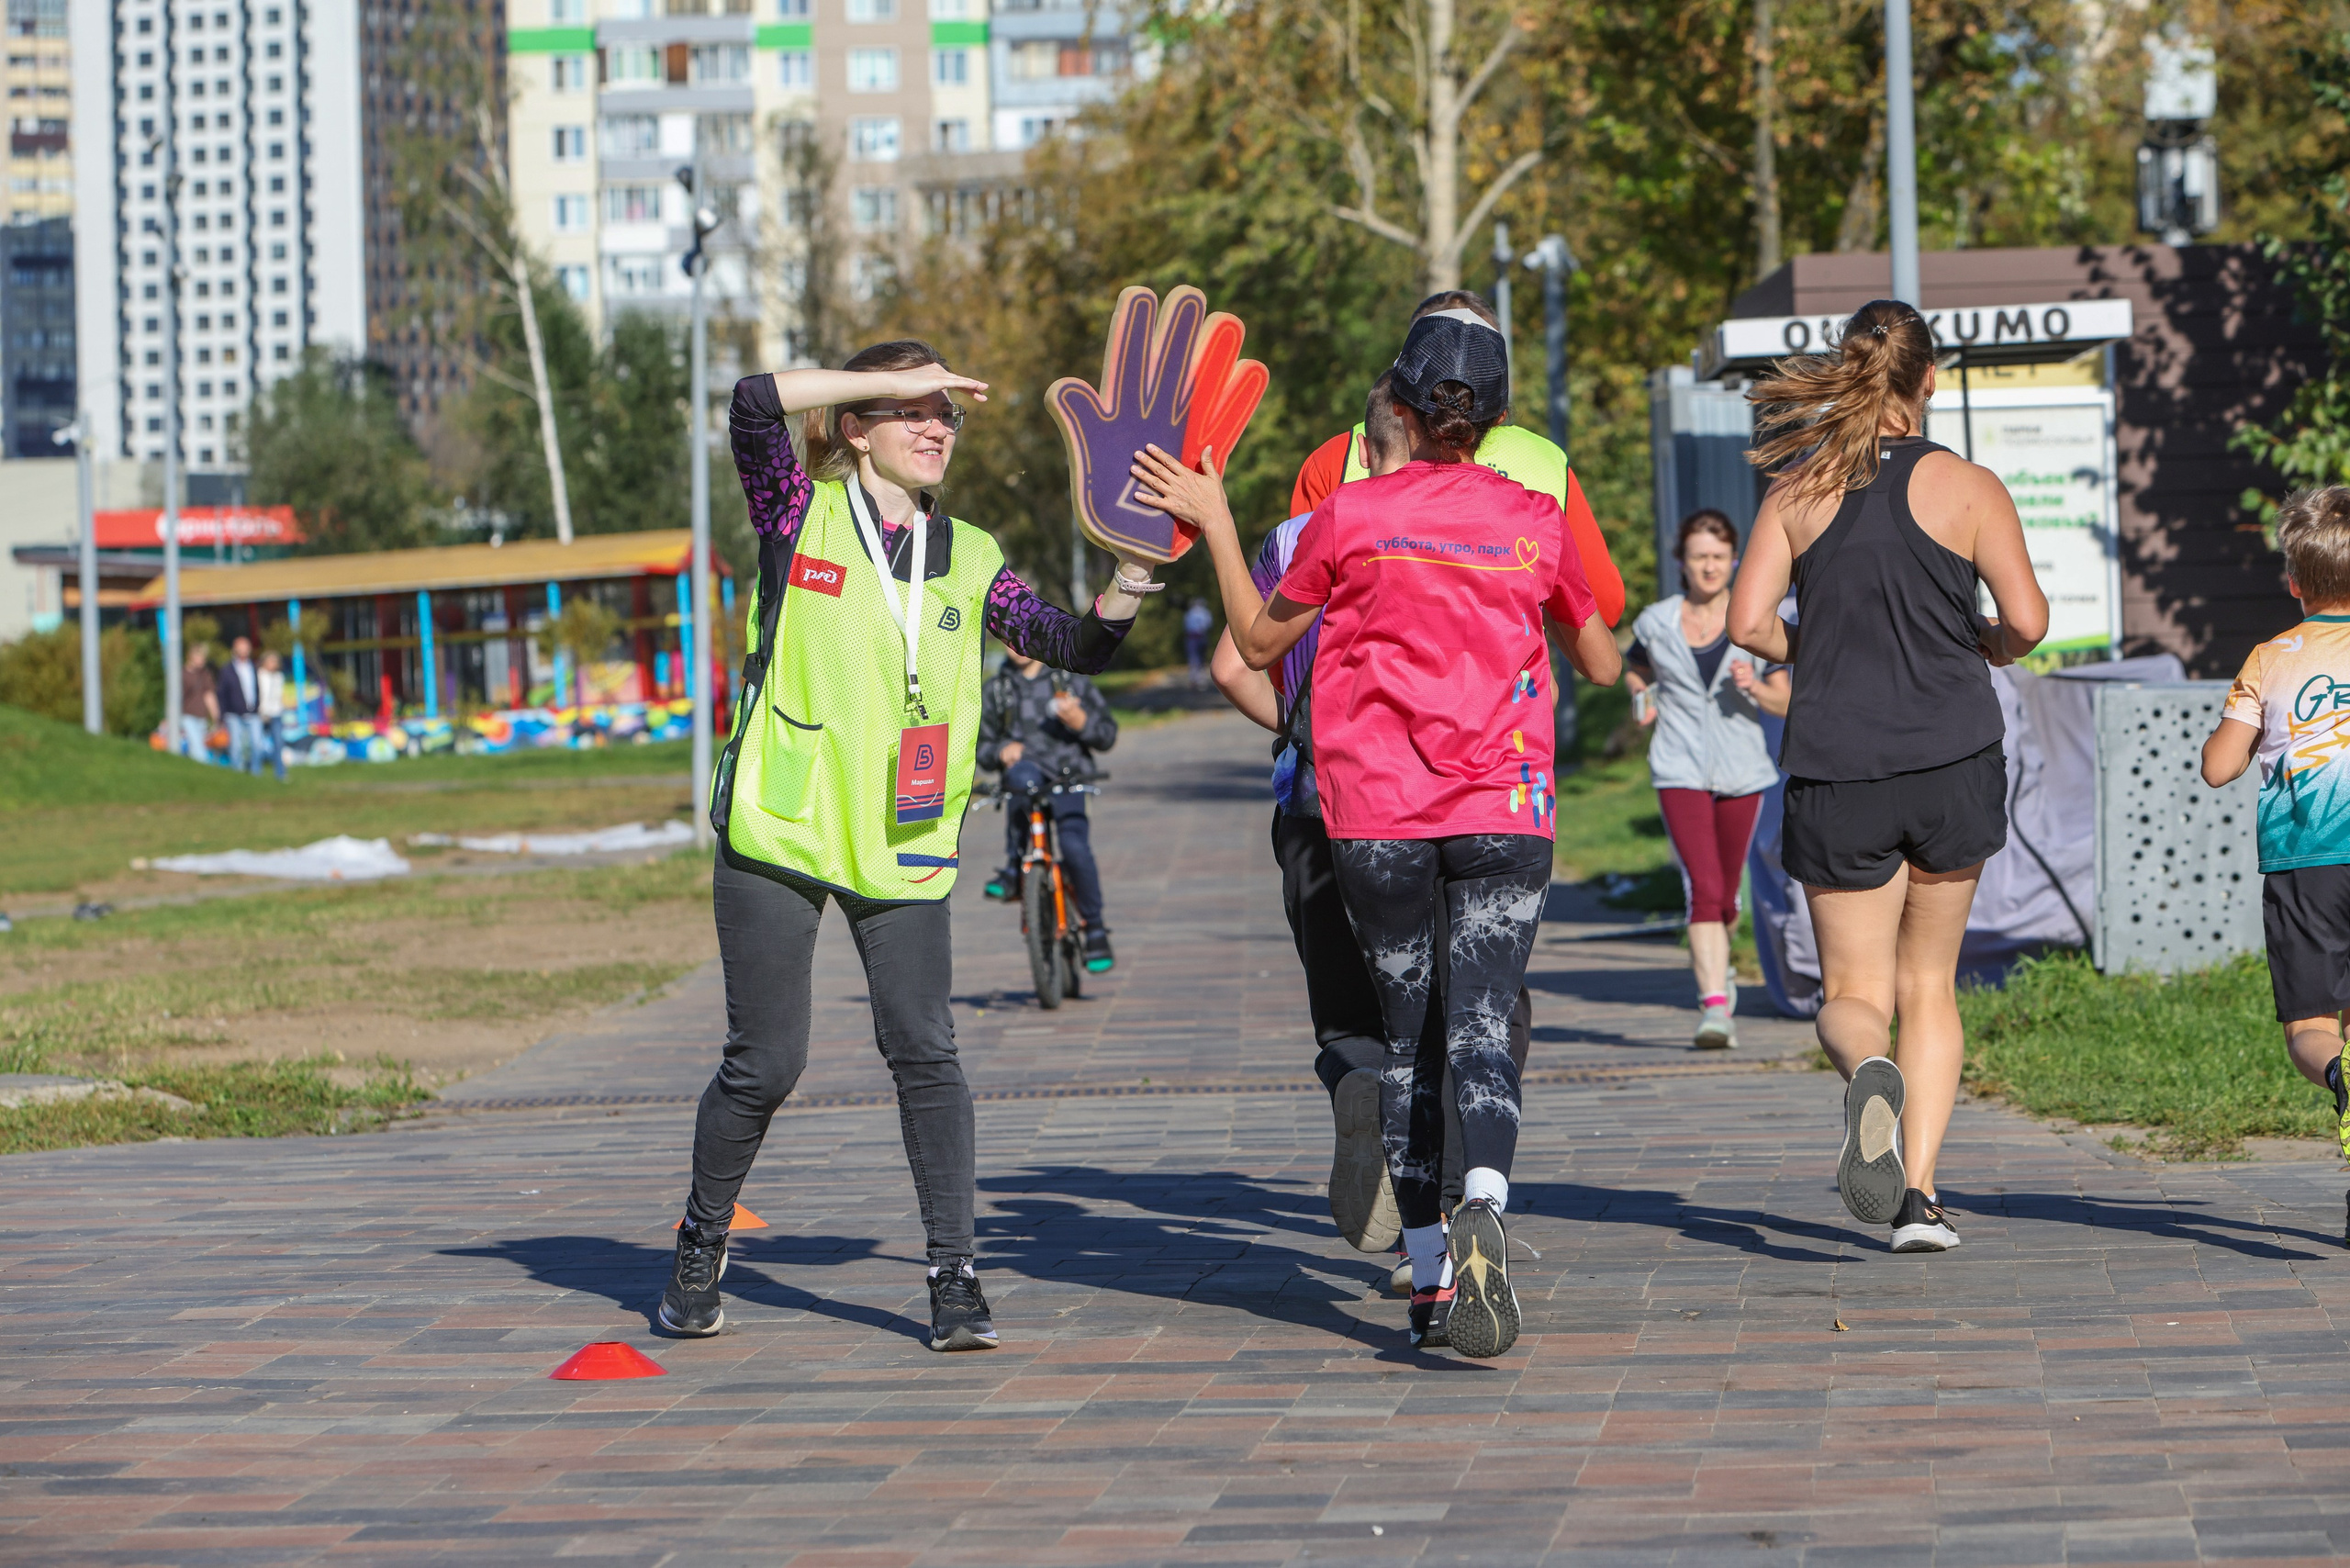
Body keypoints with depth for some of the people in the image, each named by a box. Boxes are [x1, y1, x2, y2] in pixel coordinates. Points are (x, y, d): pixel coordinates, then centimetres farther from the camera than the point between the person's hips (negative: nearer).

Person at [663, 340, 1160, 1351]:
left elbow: (1071, 646, 5)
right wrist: (889, 378, -15)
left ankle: (954, 1278, -4)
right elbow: (755, 402, -16)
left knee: (924, 1053, -8)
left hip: (901, 848, 2)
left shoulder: (967, 559, 10)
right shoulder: (802, 518, 0)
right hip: (779, 833, -2)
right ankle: (700, 1248, 23)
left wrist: (1119, 597, -16)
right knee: (764, 1062, 1)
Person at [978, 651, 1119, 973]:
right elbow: (982, 747, 19)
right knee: (1023, 774, -37)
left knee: (1075, 846, -26)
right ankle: (1014, 869, -28)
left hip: (1067, 781, -1)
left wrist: (1081, 722, -10)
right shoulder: (995, 690, 16)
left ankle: (1095, 931, -9)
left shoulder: (1071, 680, 11)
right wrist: (1000, 752, -4)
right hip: (1025, 788, 1)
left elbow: (1107, 735, 10)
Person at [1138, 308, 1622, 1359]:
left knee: (1408, 1041, 11)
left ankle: (1429, 1282, 14)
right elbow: (1604, 666, 16)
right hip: (1505, 813, 0)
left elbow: (1258, 641, 11)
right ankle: (1483, 1206, -36)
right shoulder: (1536, 522, 3)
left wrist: (1214, 525, 19)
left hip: (1377, 813, 0)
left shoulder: (1351, 515, -1)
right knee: (1481, 1032, -7)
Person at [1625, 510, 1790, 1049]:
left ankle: (1715, 967, 43)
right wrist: (1640, 699, 2)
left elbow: (1784, 702, 3)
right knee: (1703, 888, -17)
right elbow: (1635, 672, 23)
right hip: (1680, 771, -1)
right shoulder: (1655, 622, 3)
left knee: (1725, 896, 12)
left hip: (1741, 771, 1)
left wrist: (1754, 686, -17)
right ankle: (1715, 1004, -20)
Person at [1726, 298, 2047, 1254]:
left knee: (1852, 993, 9)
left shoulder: (1797, 492, 2)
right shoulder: (1967, 487, -2)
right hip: (1954, 761, 0)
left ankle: (1870, 1069, -28)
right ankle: (1918, 1194, 4)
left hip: (1836, 770, 0)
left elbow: (1749, 622, -6)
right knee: (1928, 984, 16)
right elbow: (2027, 619, -10)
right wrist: (1987, 650, 12)